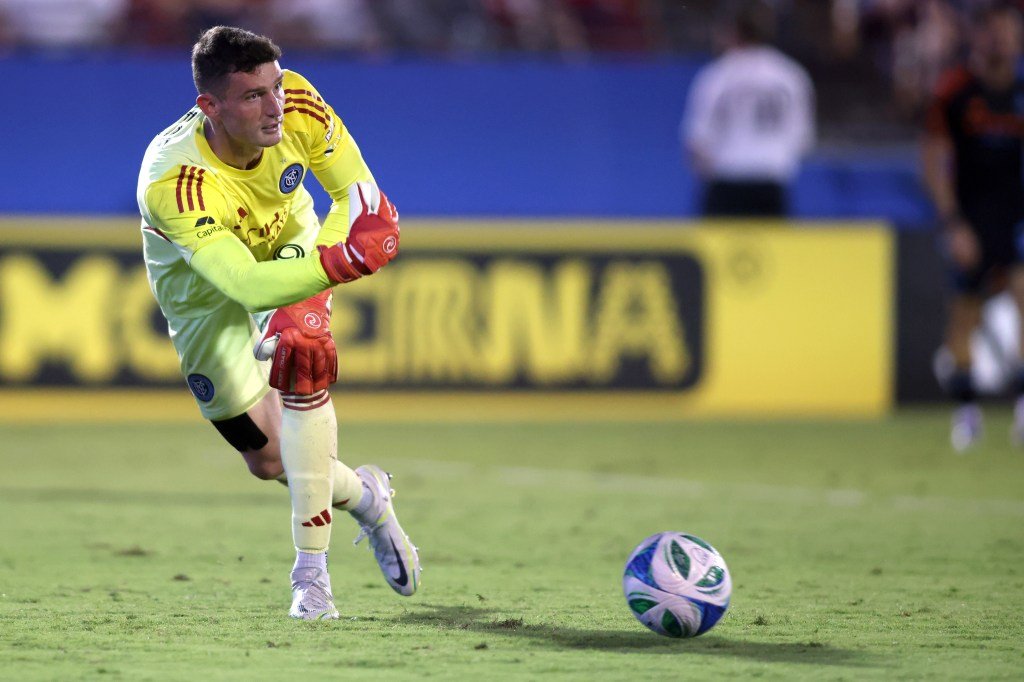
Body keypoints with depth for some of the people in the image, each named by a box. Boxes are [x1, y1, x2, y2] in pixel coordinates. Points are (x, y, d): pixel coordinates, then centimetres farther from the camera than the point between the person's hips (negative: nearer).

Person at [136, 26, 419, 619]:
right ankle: (365, 496, 34)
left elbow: (358, 195, -21)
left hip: (288, 242, 2)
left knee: (305, 354, -28)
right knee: (266, 456, -1)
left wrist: (302, 306, -33)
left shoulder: (299, 105, -30)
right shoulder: (174, 183, -42)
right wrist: (340, 262, -66)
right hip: (203, 285, -2)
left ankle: (311, 570, -20)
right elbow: (245, 285, -50)